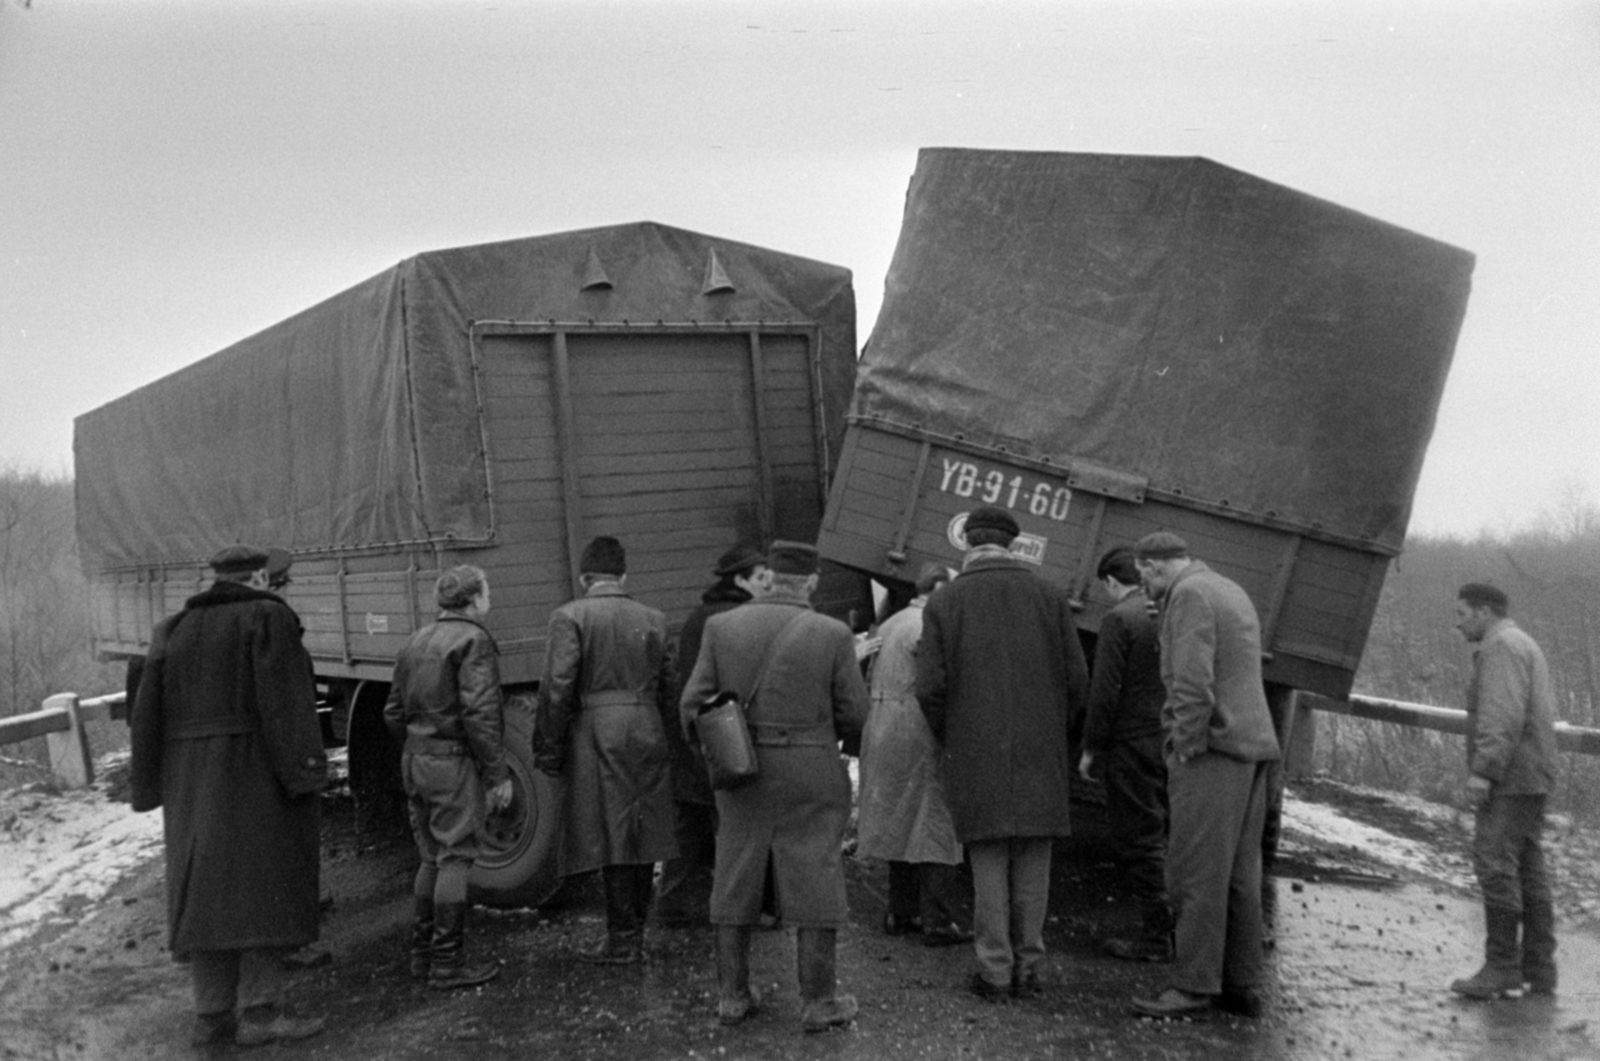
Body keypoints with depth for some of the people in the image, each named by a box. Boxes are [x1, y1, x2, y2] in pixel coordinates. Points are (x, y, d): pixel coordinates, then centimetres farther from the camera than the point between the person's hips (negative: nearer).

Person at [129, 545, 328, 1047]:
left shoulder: (174, 630, 12)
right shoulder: (268, 618, -7)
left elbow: (149, 713, 10)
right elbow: (284, 703, -16)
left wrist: (153, 788, 15)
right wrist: (305, 771, -17)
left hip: (193, 784, 6)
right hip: (257, 776, -6)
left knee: (205, 891, 9)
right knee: (264, 884, -1)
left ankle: (211, 1015, 12)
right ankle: (259, 1012, -3)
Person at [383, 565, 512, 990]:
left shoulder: (415, 642, 14)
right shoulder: (473, 640, -12)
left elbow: (394, 712, 16)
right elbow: (480, 713, -19)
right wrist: (497, 774, -16)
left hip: (416, 761, 8)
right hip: (455, 763, -8)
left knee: (430, 858, 16)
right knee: (456, 859, -3)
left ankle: (422, 954, 22)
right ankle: (447, 963, 1)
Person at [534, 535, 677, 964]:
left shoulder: (571, 617, -3)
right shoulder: (653, 619, 12)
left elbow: (557, 687, -9)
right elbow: (668, 690, 11)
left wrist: (549, 749, -4)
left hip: (599, 735, -5)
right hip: (648, 736, 5)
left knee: (612, 836, -2)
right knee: (643, 835, 10)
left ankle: (622, 940, 1)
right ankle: (635, 934, 19)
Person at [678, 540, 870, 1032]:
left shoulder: (721, 626, -3)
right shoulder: (832, 634, -8)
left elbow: (694, 706, -2)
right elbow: (855, 715, -3)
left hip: (743, 778, 3)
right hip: (810, 779, -2)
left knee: (736, 881, 11)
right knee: (813, 883, 4)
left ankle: (732, 995, 16)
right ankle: (818, 1000, 8)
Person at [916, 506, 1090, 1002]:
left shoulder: (942, 603, -1)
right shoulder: (1050, 595, 2)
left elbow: (930, 687, -6)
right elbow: (1077, 679, 0)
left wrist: (949, 740, 11)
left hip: (975, 755, -1)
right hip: (1040, 752, 1)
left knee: (988, 862, 5)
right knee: (1033, 859, 9)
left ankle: (995, 971, 7)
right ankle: (1027, 965, 13)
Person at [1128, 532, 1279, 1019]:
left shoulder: (1189, 594, -9)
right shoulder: (1233, 593, 21)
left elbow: (1192, 682, -18)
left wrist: (1185, 753, -15)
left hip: (1211, 748, -9)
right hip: (1252, 746, 9)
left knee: (1195, 871, -7)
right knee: (1237, 872, 9)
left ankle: (1194, 984, -6)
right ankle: (1241, 986, 12)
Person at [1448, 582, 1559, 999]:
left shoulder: (1500, 647, -11)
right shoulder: (1525, 648, 21)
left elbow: (1503, 715, -22)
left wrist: (1482, 771, -26)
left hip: (1508, 777, -10)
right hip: (1530, 779, 10)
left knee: (1495, 864, -11)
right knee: (1526, 871, 9)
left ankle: (1501, 965, -11)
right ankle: (1538, 971, 10)